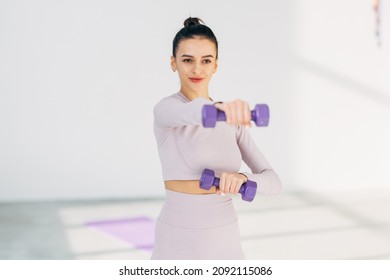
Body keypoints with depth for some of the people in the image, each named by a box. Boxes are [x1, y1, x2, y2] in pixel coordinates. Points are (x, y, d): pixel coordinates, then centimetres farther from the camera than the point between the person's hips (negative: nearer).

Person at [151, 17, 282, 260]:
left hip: (225, 242, 6)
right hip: (180, 242, -5)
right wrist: (220, 108, -60)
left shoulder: (232, 122, 8)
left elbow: (273, 181, 2)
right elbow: (193, 112, -37)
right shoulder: (165, 110, -10)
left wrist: (241, 178, -20)